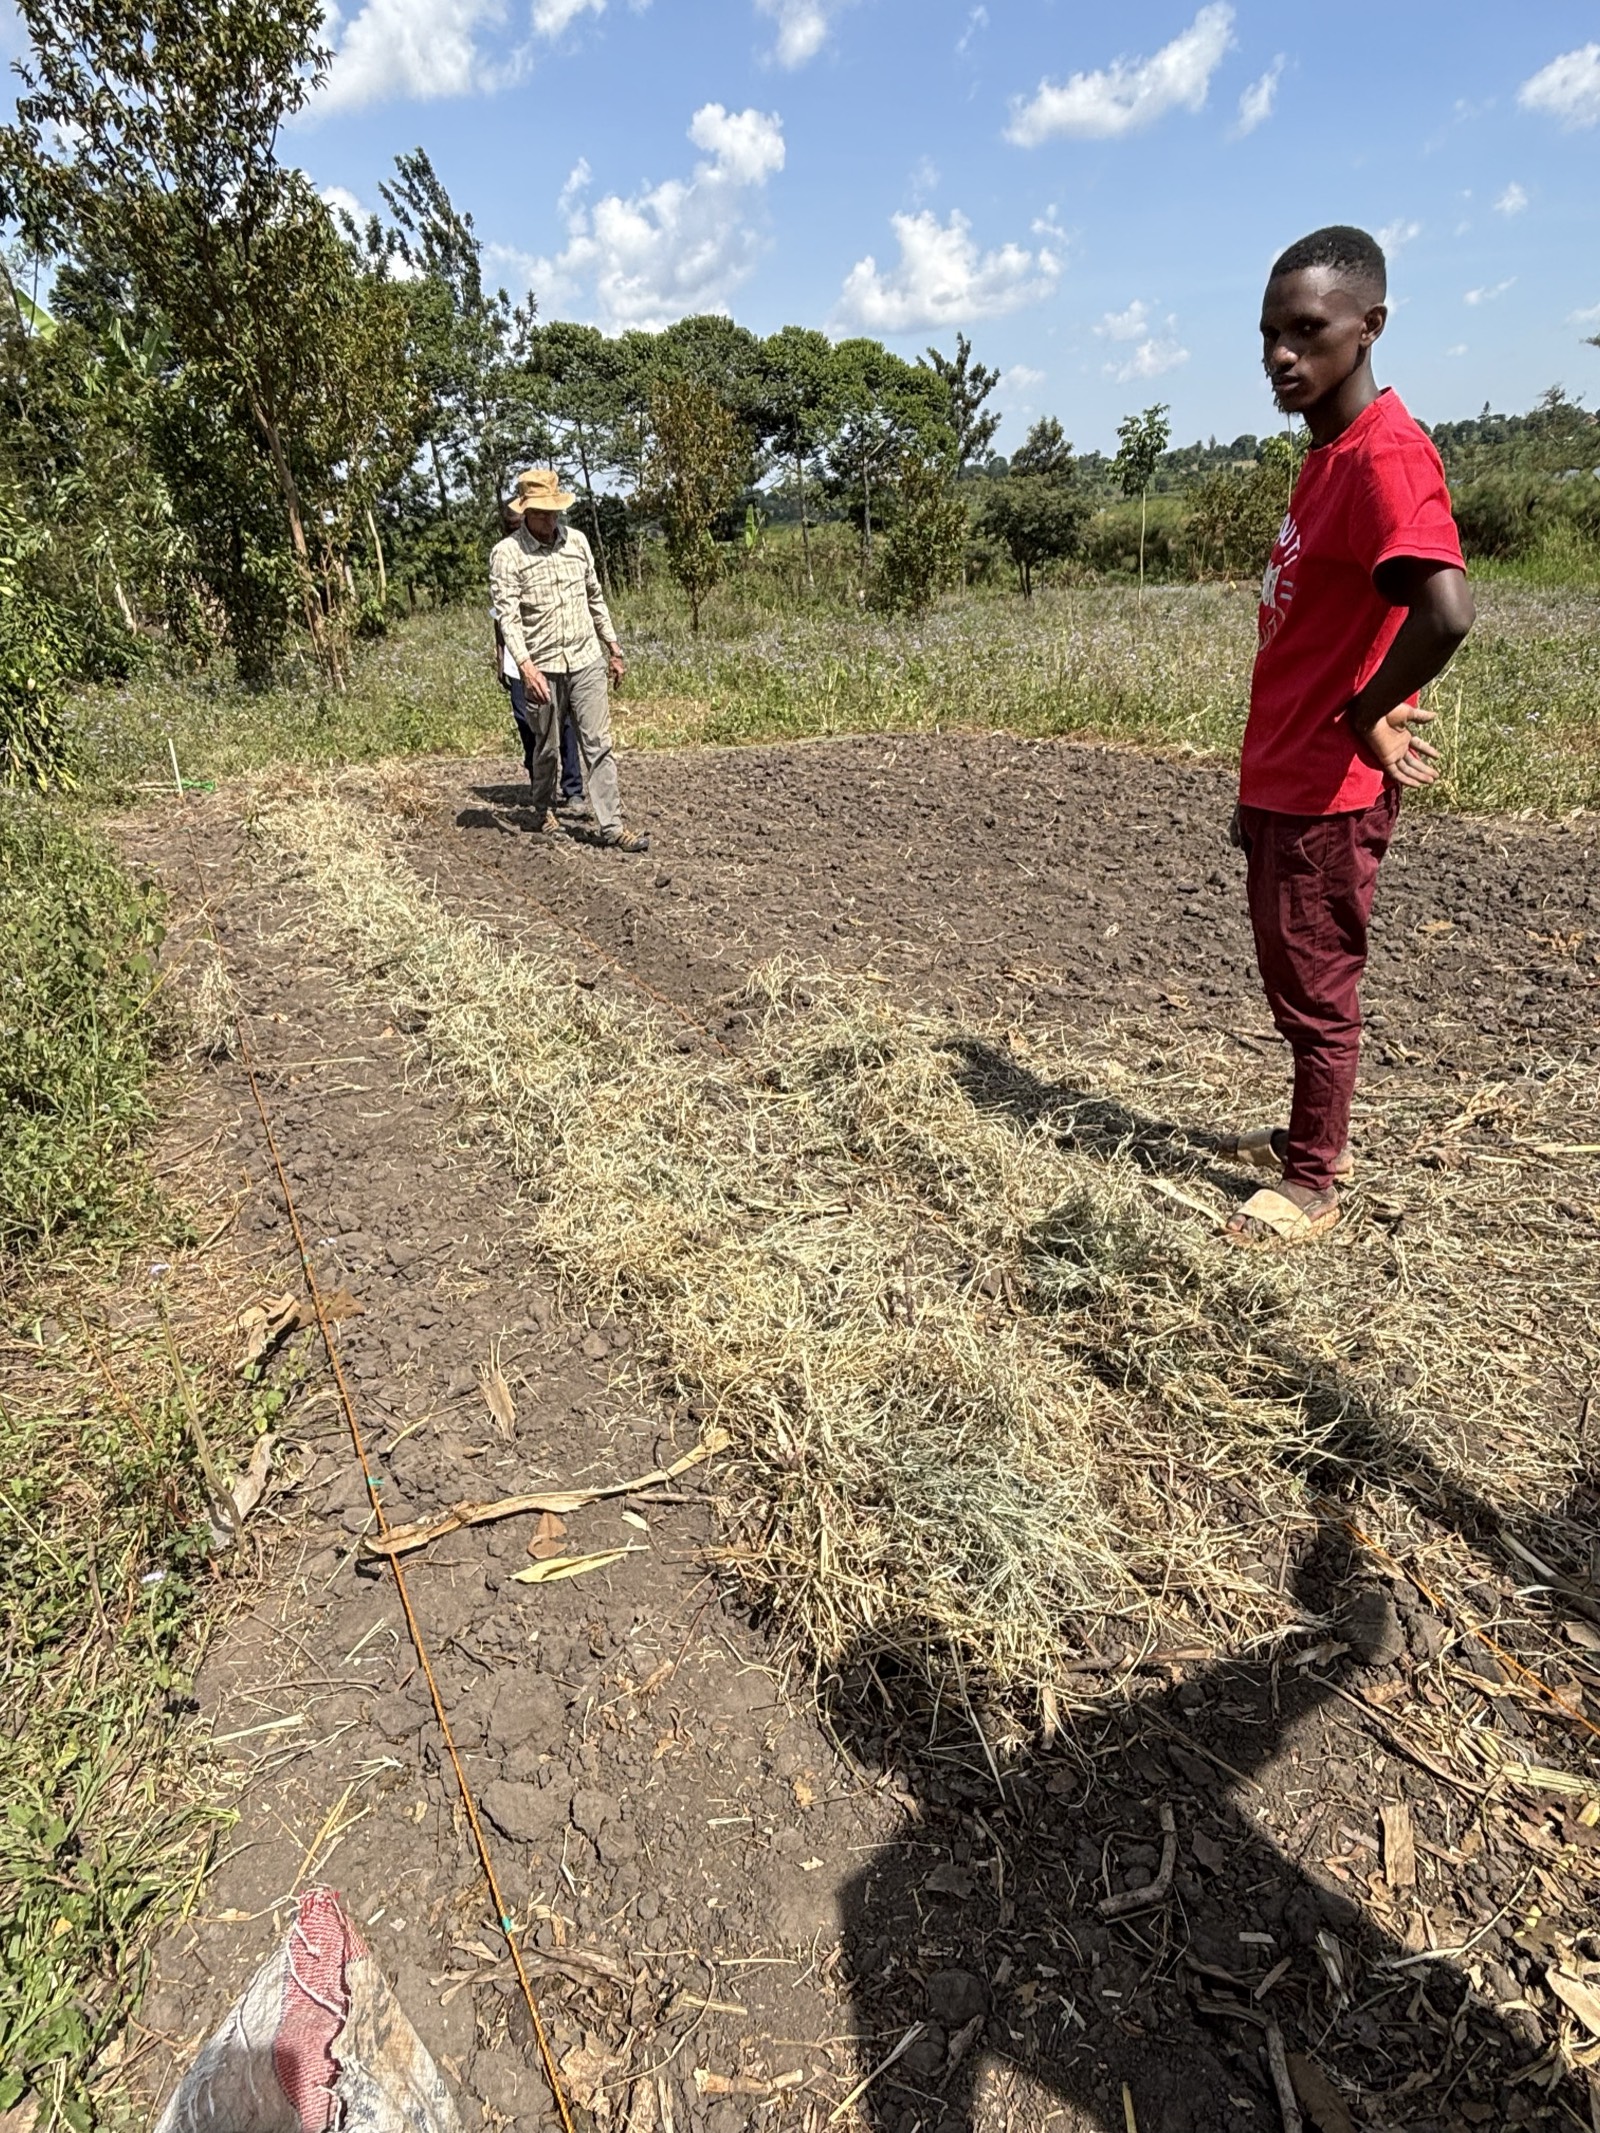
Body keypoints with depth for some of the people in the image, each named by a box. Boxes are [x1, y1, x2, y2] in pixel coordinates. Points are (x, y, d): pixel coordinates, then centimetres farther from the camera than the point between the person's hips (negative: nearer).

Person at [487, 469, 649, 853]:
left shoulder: (576, 541, 9)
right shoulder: (507, 553, -6)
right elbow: (507, 616, -14)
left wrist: (613, 648, 18)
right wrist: (525, 666, -26)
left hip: (587, 661, 3)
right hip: (541, 667, -3)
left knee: (599, 744, -3)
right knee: (545, 747, 10)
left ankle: (611, 826, -4)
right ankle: (542, 811, 33)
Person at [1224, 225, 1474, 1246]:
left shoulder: (1386, 455, -18)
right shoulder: (1328, 455, 13)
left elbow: (1445, 610, -35)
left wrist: (1364, 722, -20)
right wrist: (1259, 782, 18)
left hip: (1327, 795, -9)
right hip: (1283, 782, 9)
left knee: (1316, 992, 3)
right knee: (1293, 979, 19)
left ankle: (1315, 1182, 18)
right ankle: (1312, 1134, 36)